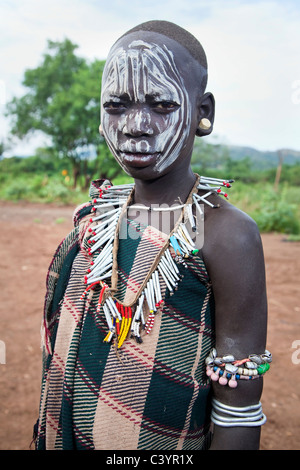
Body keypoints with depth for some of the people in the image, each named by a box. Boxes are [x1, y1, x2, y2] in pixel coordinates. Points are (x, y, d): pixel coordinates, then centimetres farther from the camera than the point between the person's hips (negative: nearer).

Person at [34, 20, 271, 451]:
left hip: (166, 444, -4)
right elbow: (62, 347, 5)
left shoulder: (228, 236, -23)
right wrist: (50, 436, 11)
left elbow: (239, 414, -19)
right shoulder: (91, 220, -4)